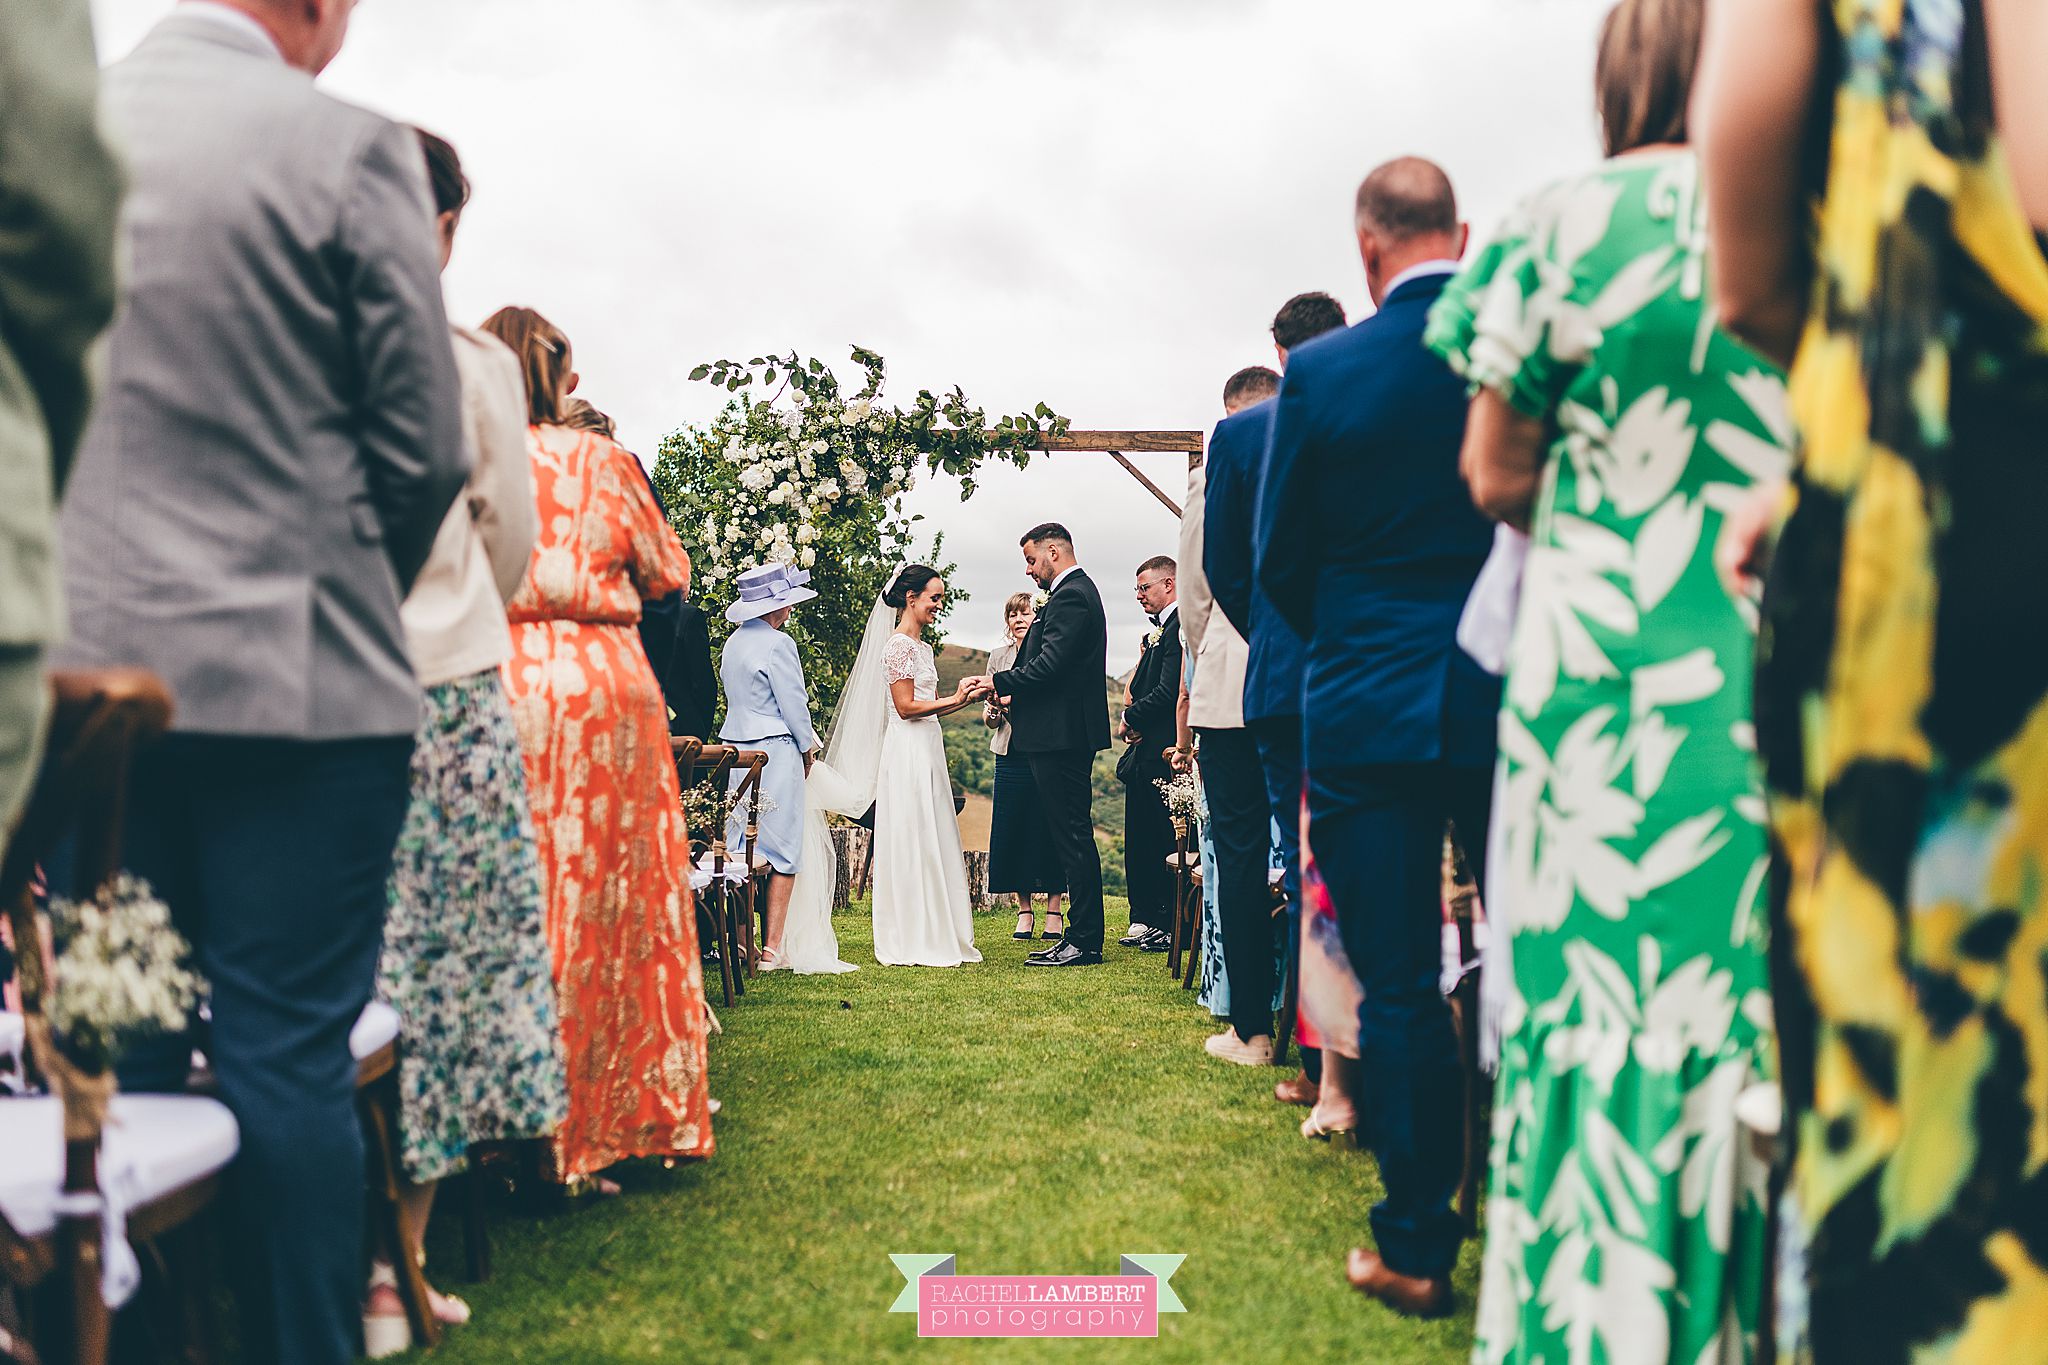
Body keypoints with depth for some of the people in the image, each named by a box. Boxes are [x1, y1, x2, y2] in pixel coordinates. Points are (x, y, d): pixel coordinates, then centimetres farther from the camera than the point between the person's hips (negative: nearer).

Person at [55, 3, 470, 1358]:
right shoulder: (346, 147, -7)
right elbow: (425, 445, -6)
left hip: (81, 676, 5)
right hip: (296, 682, -4)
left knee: (111, 1063, 13)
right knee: (290, 1065, 2)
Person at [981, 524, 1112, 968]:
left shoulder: (1071, 596, -14)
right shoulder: (1077, 591, 19)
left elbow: (1050, 665, -22)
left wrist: (998, 683, -12)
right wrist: (1017, 695, 15)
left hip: (1062, 736, -11)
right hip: (1065, 735, 11)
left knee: (1073, 836, -7)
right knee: (1072, 836, 12)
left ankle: (1084, 943, -3)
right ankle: (1081, 936, 17)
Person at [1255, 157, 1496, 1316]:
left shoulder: (1318, 373, -7)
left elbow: (1279, 561, 1)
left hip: (1369, 709, -2)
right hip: (1517, 699, 2)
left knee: (1400, 990, 5)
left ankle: (1418, 1250, 13)